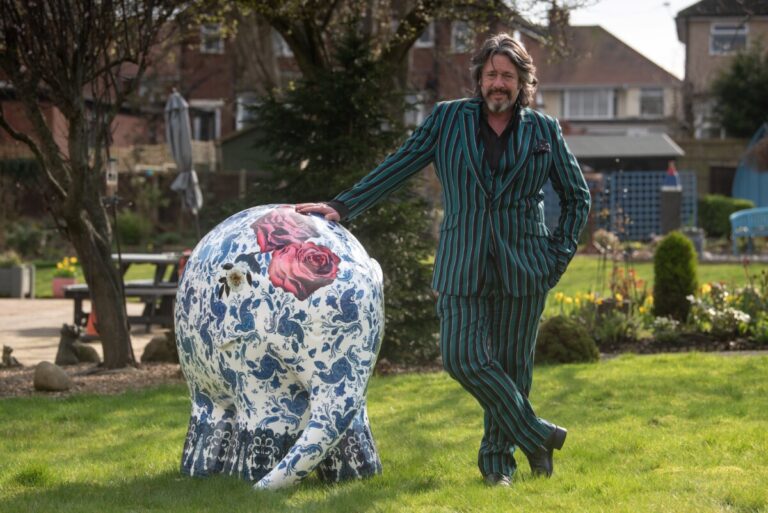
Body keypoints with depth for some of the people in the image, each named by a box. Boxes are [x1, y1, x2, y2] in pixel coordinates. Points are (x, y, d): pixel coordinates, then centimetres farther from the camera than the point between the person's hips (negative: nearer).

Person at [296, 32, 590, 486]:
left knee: (511, 363, 3)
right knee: (463, 357, -12)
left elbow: (577, 196, 16)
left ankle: (498, 460, 18)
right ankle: (537, 435, 2)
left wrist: (560, 255, 6)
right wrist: (342, 207, 1)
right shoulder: (449, 120, 7)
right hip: (463, 266, 0)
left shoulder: (544, 130, 7)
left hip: (523, 269, 0)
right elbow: (398, 167, 7)